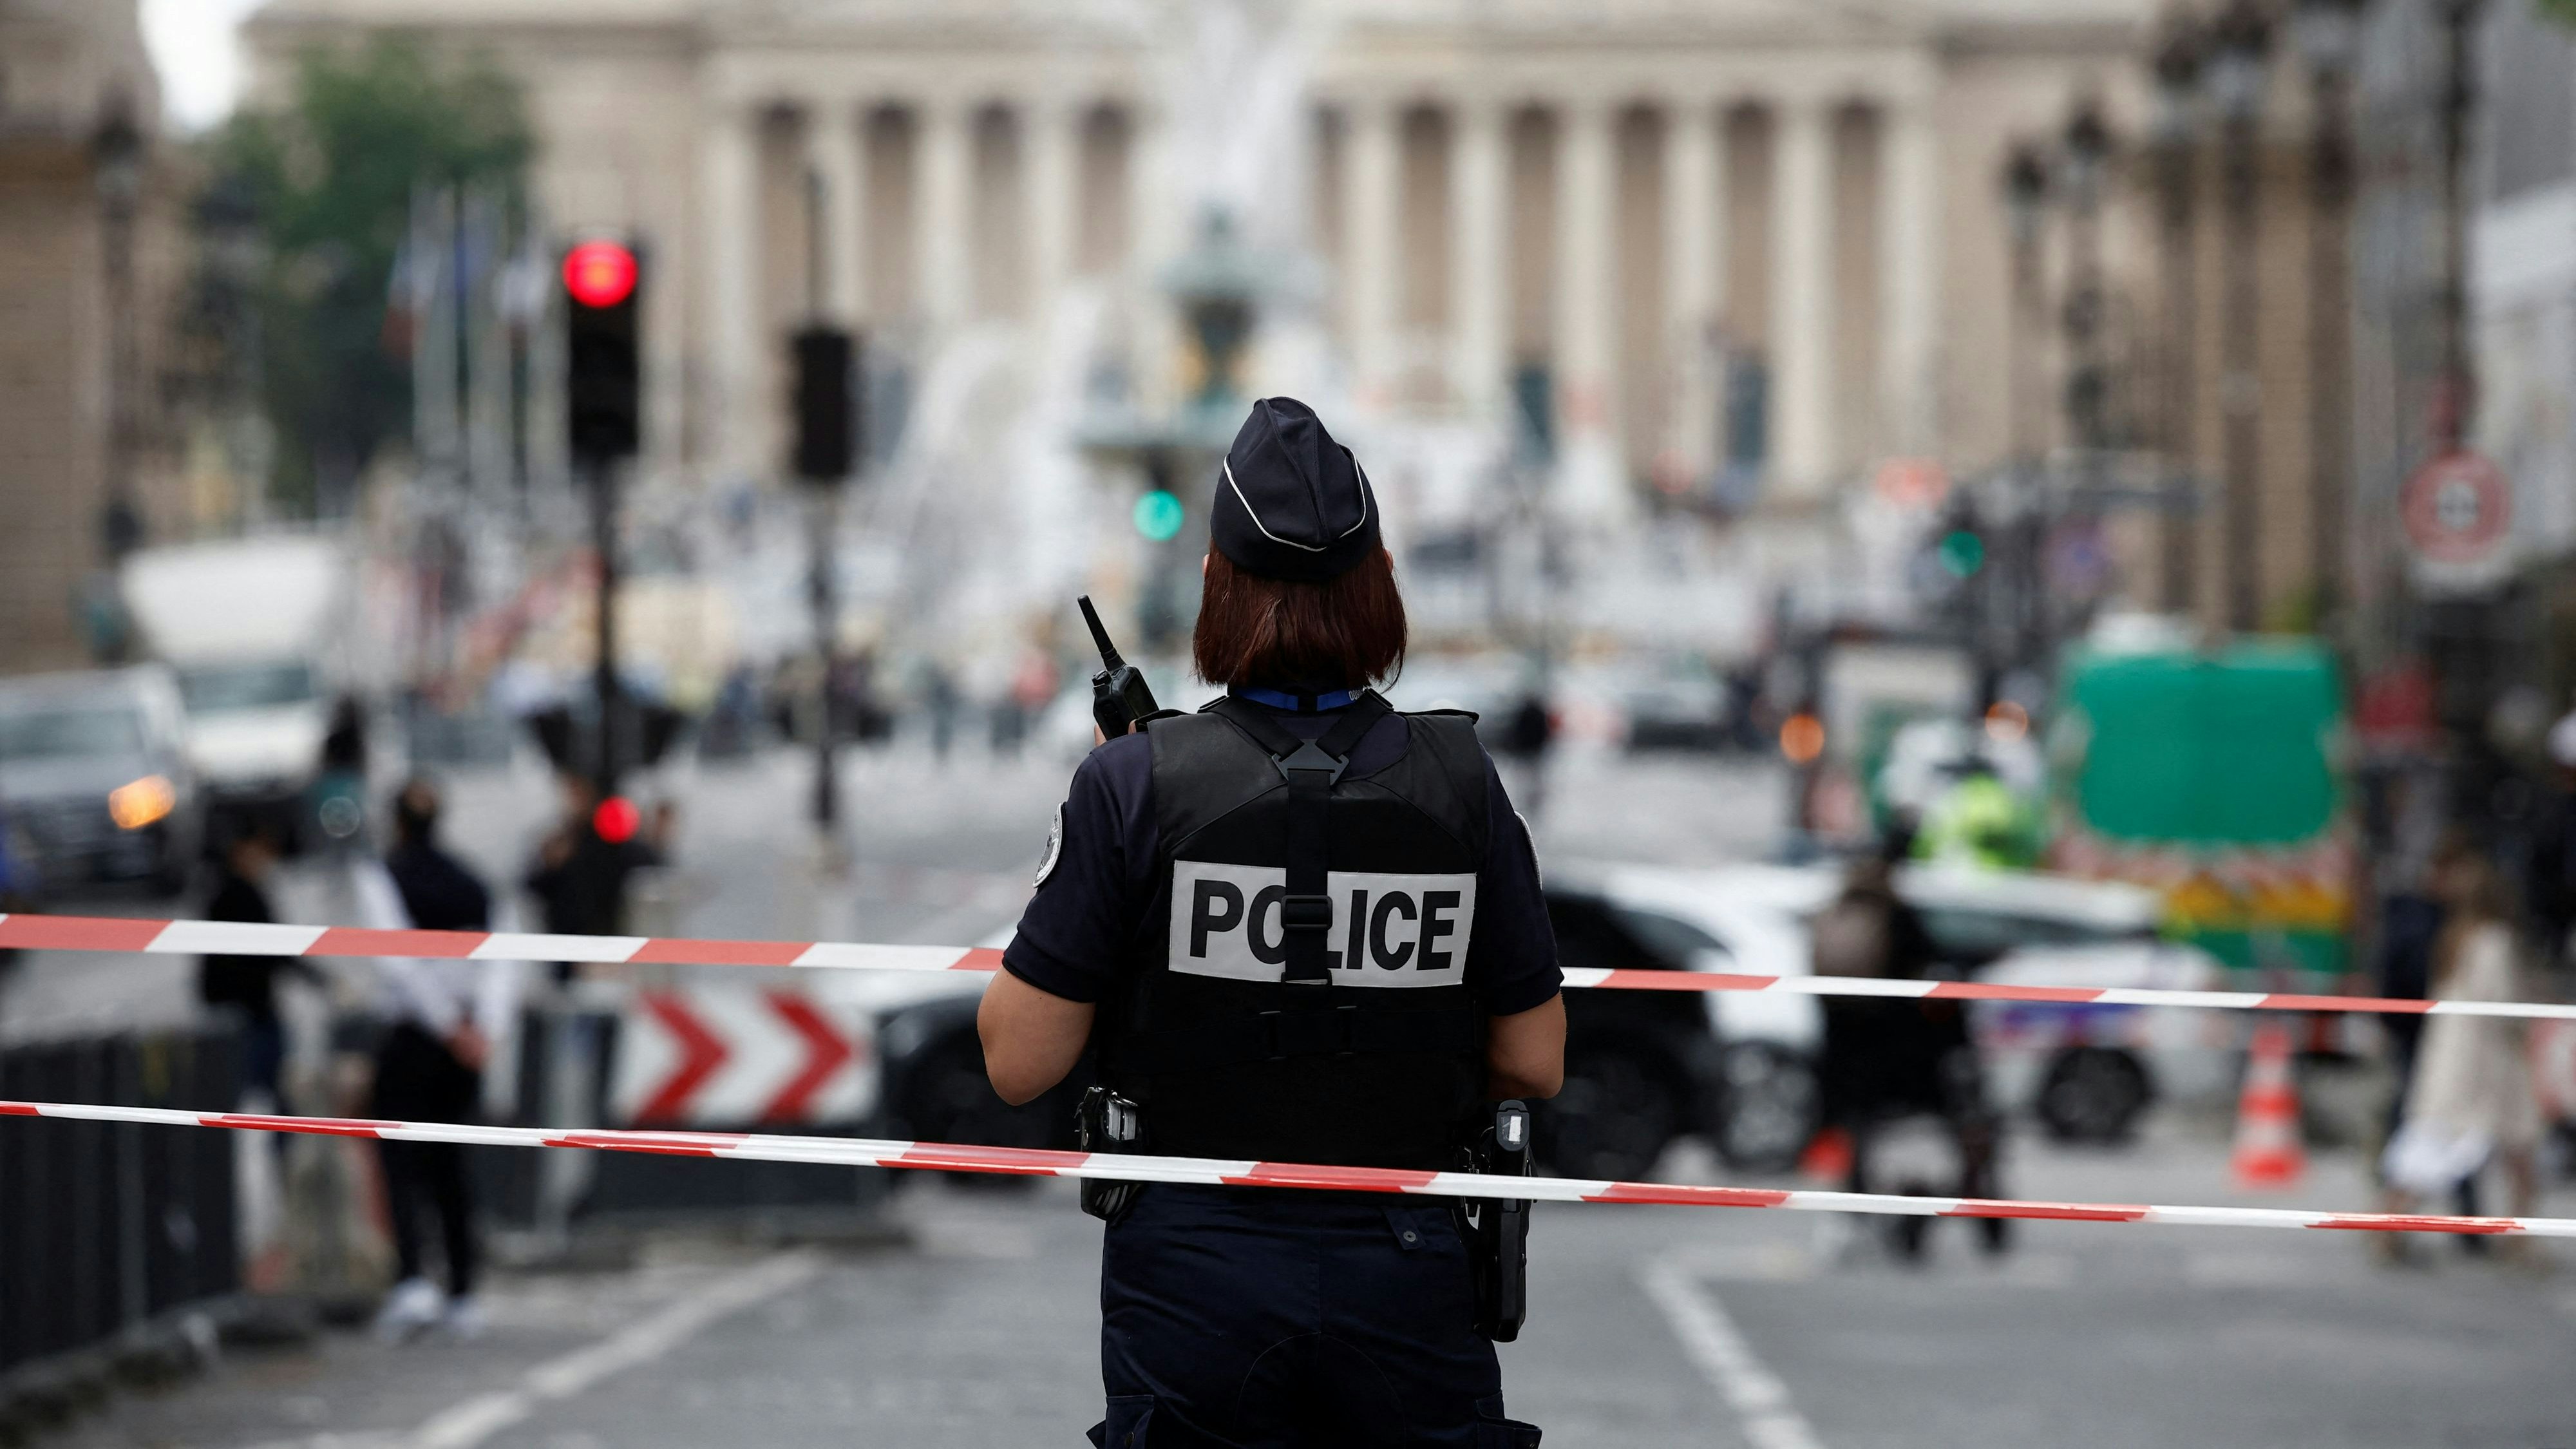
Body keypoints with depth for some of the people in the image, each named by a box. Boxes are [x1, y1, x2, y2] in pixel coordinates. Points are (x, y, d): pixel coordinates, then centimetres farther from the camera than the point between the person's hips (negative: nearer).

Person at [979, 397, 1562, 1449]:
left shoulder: (1135, 784, -9)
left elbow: (1019, 1063, -7)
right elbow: (1534, 1065, 2)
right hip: (1404, 1274, 1)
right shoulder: (1459, 780, -4)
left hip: (1196, 1274, -1)